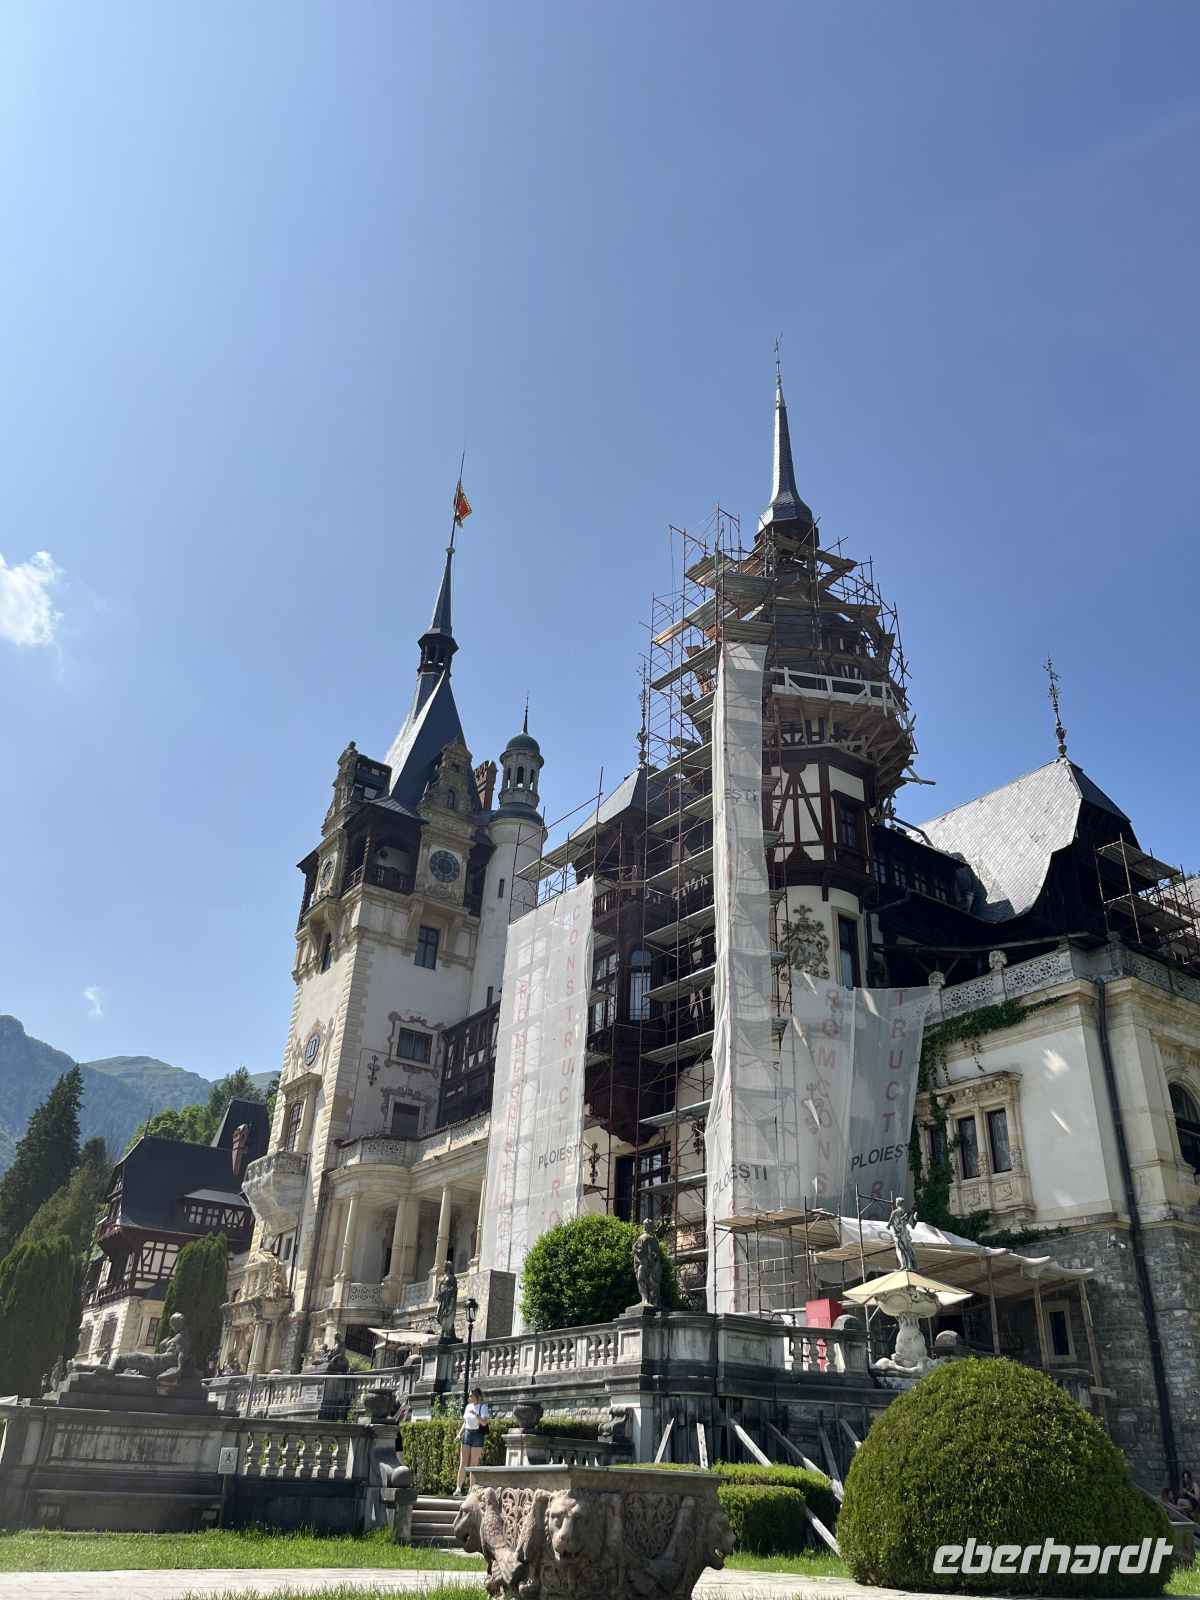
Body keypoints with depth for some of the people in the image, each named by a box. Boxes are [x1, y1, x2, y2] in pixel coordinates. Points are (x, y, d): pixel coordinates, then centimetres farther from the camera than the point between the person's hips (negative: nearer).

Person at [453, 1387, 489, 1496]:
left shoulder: (483, 1407, -6)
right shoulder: (468, 1406, 13)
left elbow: (484, 1422, -18)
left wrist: (475, 1413, -28)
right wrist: (460, 1433, 9)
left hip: (477, 1435, -5)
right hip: (467, 1434, 5)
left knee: (473, 1464, -1)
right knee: (463, 1463, -3)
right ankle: (458, 1488, -7)